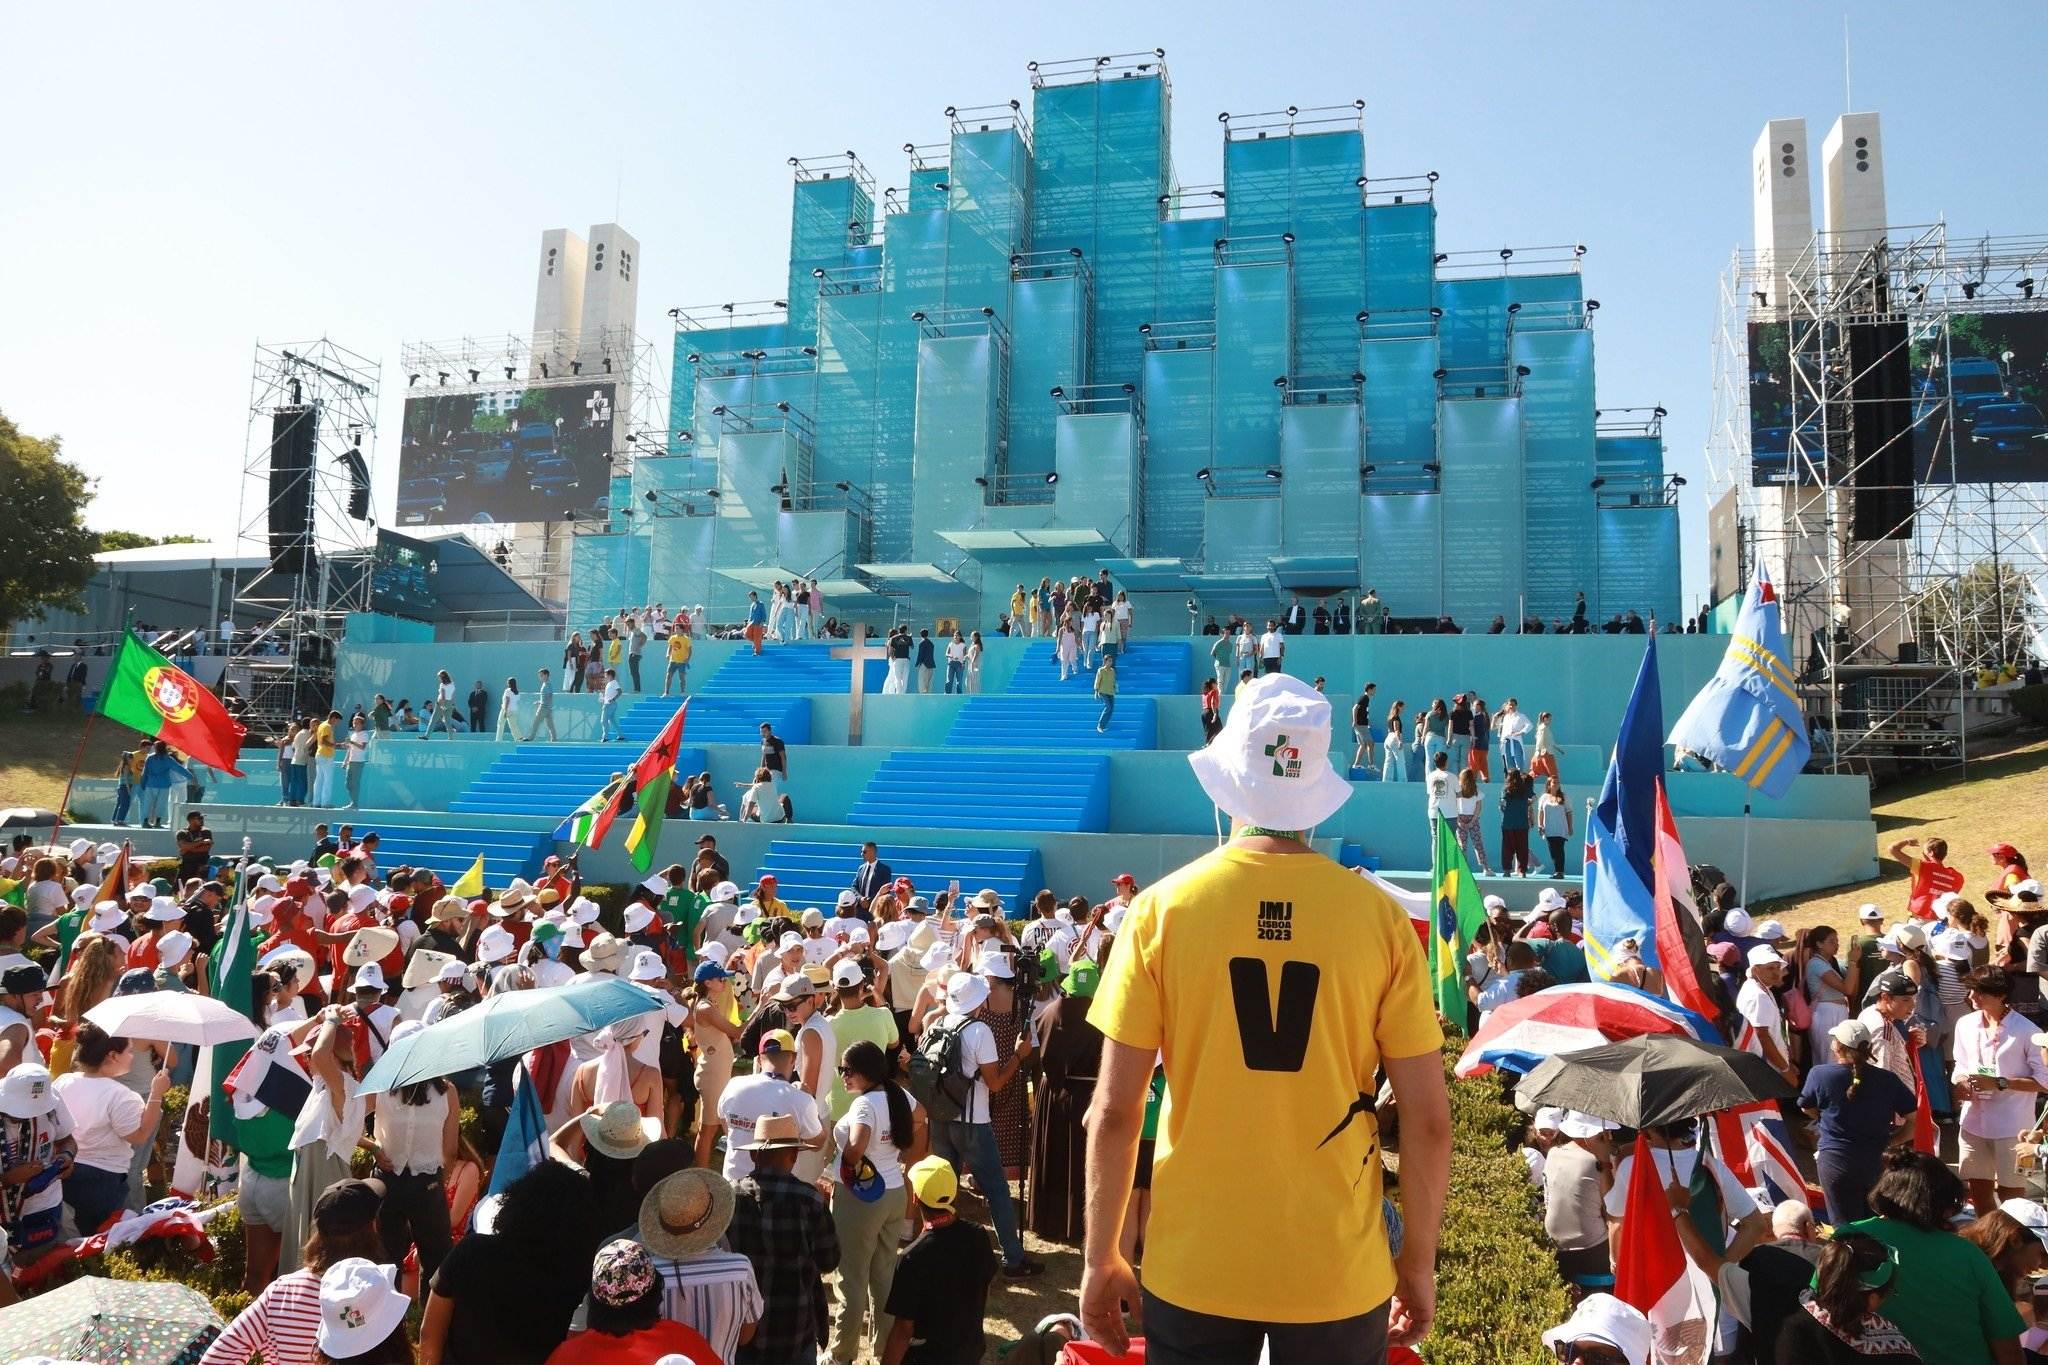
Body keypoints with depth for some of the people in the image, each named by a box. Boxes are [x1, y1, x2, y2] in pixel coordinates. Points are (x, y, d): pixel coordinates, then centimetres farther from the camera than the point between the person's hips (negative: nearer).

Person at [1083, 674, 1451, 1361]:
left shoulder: (1161, 908, -10)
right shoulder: (1380, 916, -9)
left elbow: (1114, 1110, -8)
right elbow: (1428, 1118, -6)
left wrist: (1101, 1258, 4)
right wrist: (1418, 1262, 8)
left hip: (1194, 1267, 0)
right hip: (1340, 1272, 1)